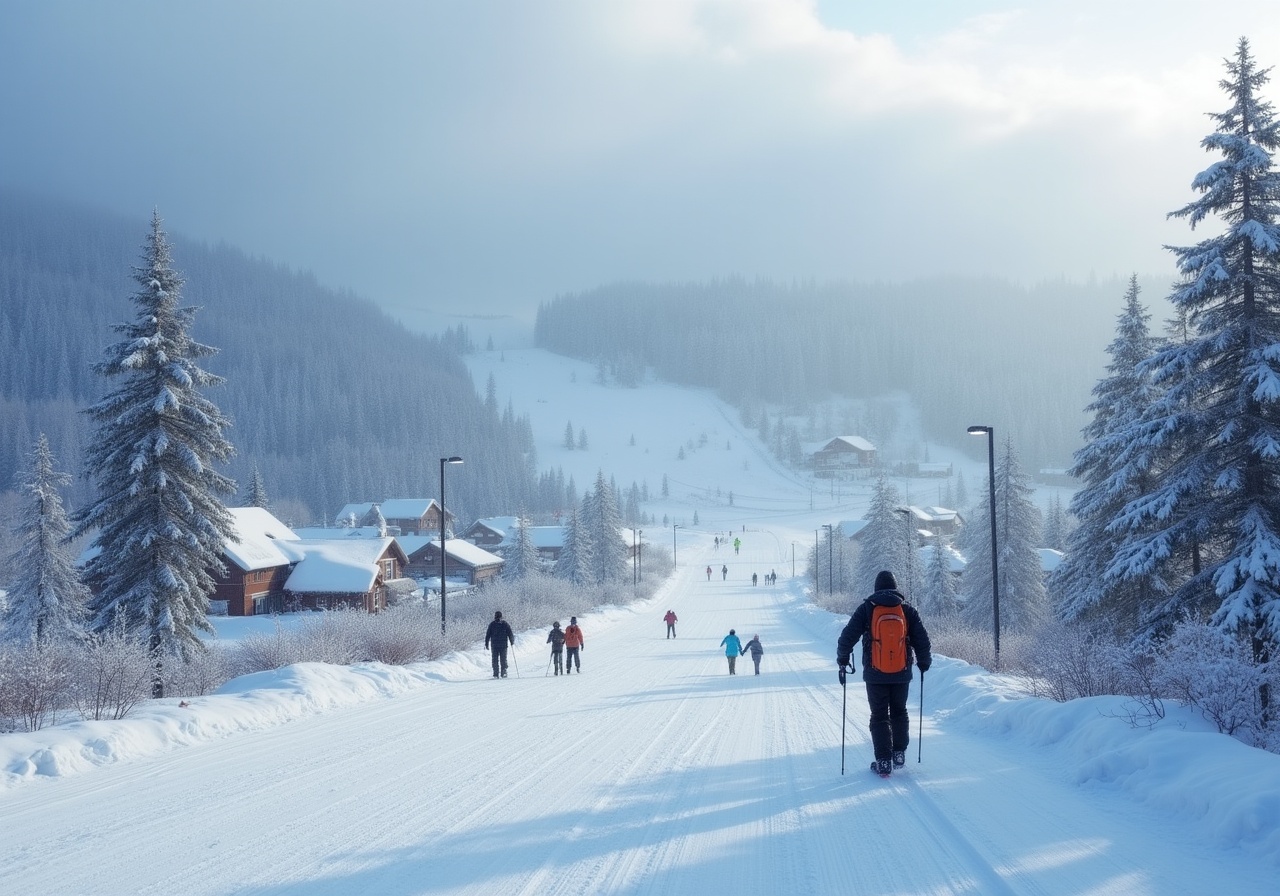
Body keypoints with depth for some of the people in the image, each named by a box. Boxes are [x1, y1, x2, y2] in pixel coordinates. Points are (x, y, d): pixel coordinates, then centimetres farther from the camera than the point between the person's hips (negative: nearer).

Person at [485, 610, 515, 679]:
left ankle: (496, 674, -1)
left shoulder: (492, 624, -1)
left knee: (495, 660, 4)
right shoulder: (505, 624, -1)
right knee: (503, 660, 5)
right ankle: (503, 673, 2)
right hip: (503, 645, 0)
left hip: (494, 645, 0)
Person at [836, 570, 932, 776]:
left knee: (879, 716, 4)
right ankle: (899, 754, 19)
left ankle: (884, 760, -1)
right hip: (902, 674, 2)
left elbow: (847, 637, -5)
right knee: (899, 713, 19)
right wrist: (924, 663, 20)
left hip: (875, 674, -2)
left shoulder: (866, 609, -3)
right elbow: (922, 641, 3)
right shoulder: (907, 610, 1)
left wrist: (843, 660, 10)